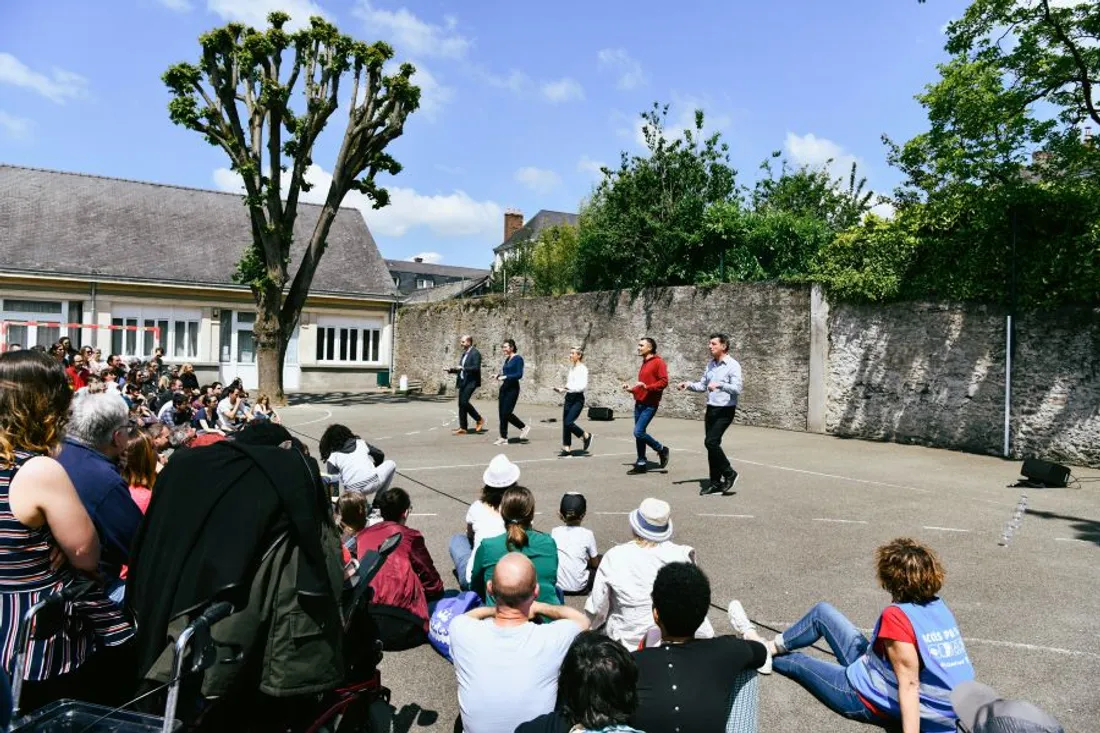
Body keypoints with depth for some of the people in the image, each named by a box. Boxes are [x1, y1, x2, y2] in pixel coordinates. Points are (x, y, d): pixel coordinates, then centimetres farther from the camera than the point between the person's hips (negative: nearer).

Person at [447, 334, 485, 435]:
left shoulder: (475, 353, -10)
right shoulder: (464, 353, 17)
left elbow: (476, 368, -21)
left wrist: (463, 368, -27)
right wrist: (452, 370, 8)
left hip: (471, 382, -9)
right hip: (463, 381, 9)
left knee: (464, 402, -17)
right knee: (461, 404, 6)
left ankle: (479, 419, 0)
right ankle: (463, 427, 11)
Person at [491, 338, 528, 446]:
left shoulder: (518, 359, -10)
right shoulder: (507, 359, 14)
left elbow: (519, 375, -19)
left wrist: (505, 377, -23)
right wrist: (498, 375, 4)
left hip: (512, 388, -8)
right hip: (504, 387, 8)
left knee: (506, 413, -7)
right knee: (502, 413, 5)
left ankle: (524, 427, 13)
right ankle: (503, 438, 10)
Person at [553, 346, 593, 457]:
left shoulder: (582, 369, -10)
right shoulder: (571, 368, 14)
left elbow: (583, 386, -19)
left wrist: (569, 387, -26)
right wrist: (561, 390, 5)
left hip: (577, 399, -8)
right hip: (569, 397, 8)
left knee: (568, 422, -15)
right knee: (565, 423, 5)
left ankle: (586, 436, 9)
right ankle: (567, 448, 13)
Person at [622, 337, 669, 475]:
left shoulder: (658, 362, -8)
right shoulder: (644, 363, 17)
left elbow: (664, 382, -17)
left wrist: (646, 386, -24)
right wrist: (631, 389, 13)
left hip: (650, 405, -8)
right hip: (639, 403, 8)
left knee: (638, 432, -15)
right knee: (639, 433, 8)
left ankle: (661, 450, 6)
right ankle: (641, 463, 16)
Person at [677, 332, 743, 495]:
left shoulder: (733, 365, -11)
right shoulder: (710, 364, 11)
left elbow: (737, 388, -20)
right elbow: (702, 385, 16)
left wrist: (719, 384, -32)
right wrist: (689, 384, -1)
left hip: (725, 411, -7)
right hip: (711, 409, 7)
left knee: (711, 442, -16)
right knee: (712, 444, 8)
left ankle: (729, 474, 3)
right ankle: (715, 482, 17)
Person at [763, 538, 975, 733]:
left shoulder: (896, 616, -34)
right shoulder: (939, 606, -11)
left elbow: (910, 684, -35)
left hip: (868, 701, -8)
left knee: (796, 662, 17)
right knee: (821, 612, 17)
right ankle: (772, 647, 38)